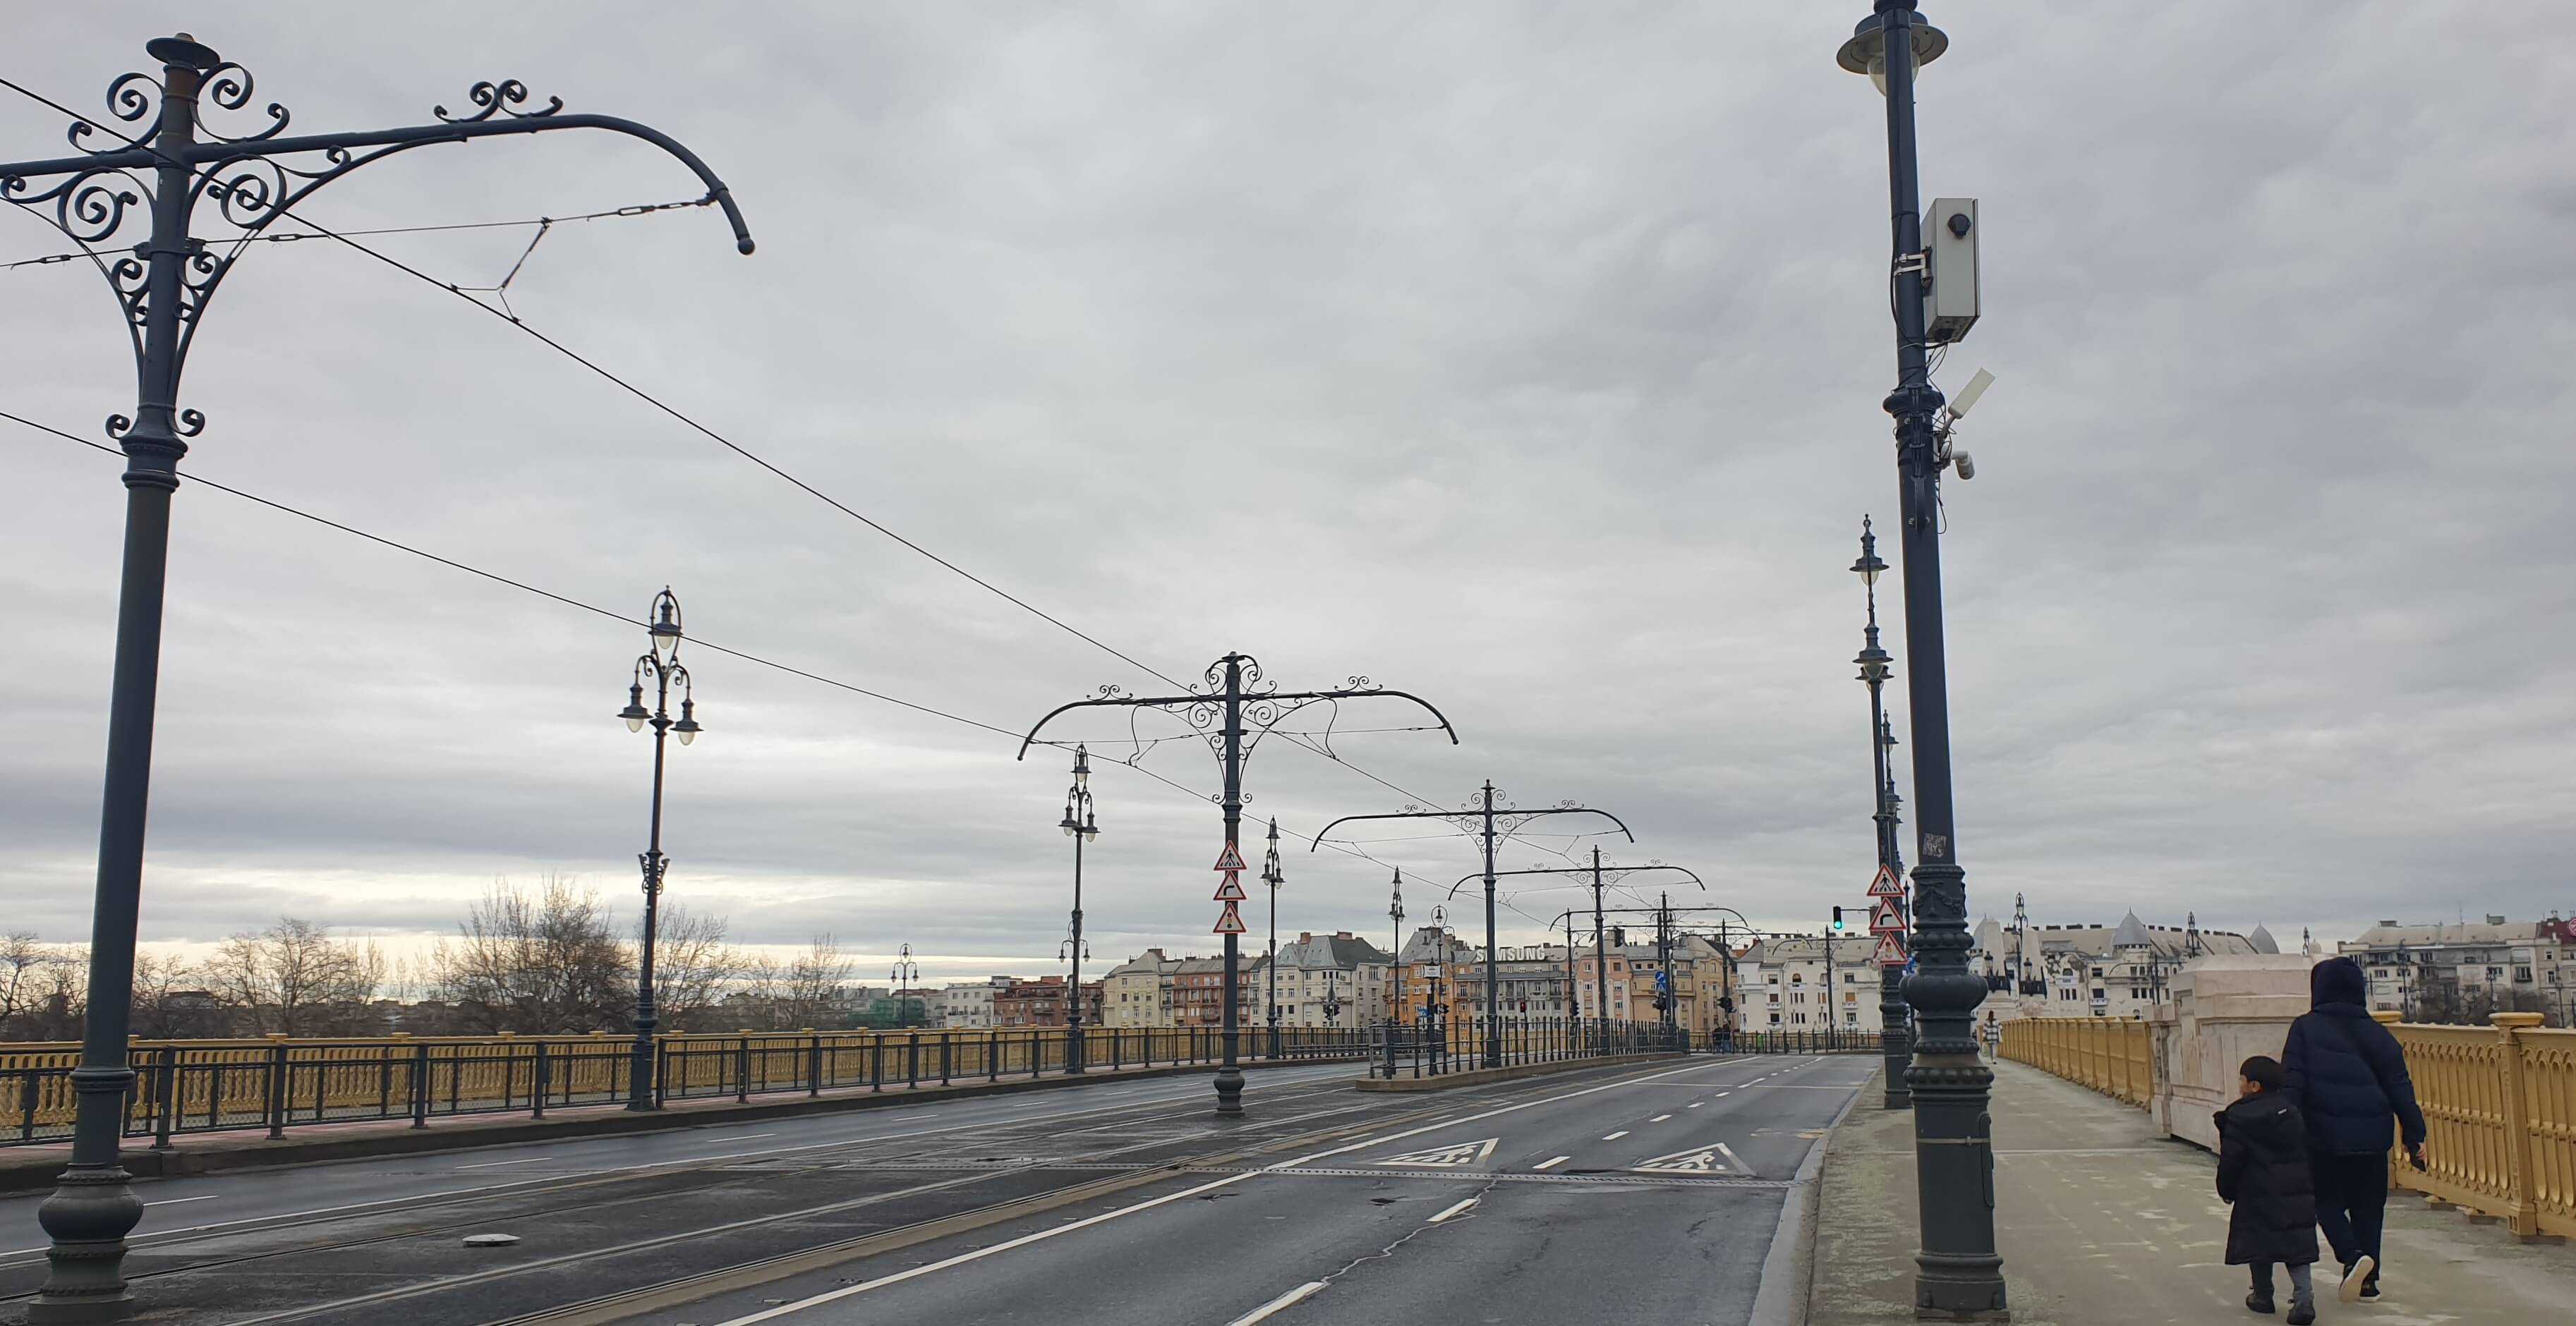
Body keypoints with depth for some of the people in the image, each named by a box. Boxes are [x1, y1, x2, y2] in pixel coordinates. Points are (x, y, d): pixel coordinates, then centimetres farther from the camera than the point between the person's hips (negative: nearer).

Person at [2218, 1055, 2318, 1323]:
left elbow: (2231, 1160, -10)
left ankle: (2263, 1296, 18)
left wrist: (2227, 1191, 4)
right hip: (2297, 1191, 5)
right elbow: (2305, 1150, 14)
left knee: (2260, 1242, 9)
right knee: (2295, 1243, 6)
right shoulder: (2291, 1111, 8)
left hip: (2259, 1193, -5)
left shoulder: (2239, 1117, -11)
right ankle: (2304, 1295, -9)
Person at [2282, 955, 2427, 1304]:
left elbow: (2292, 1083, -10)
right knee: (2369, 1205, 14)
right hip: (2371, 1135, 3)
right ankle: (2368, 1279, 15)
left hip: (2324, 1135, -3)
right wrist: (2414, 1135, 7)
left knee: (2327, 1200, 12)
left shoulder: (2306, 1029, -5)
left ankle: (2353, 1256, -11)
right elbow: (2400, 1087, 3)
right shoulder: (2376, 1033, 4)